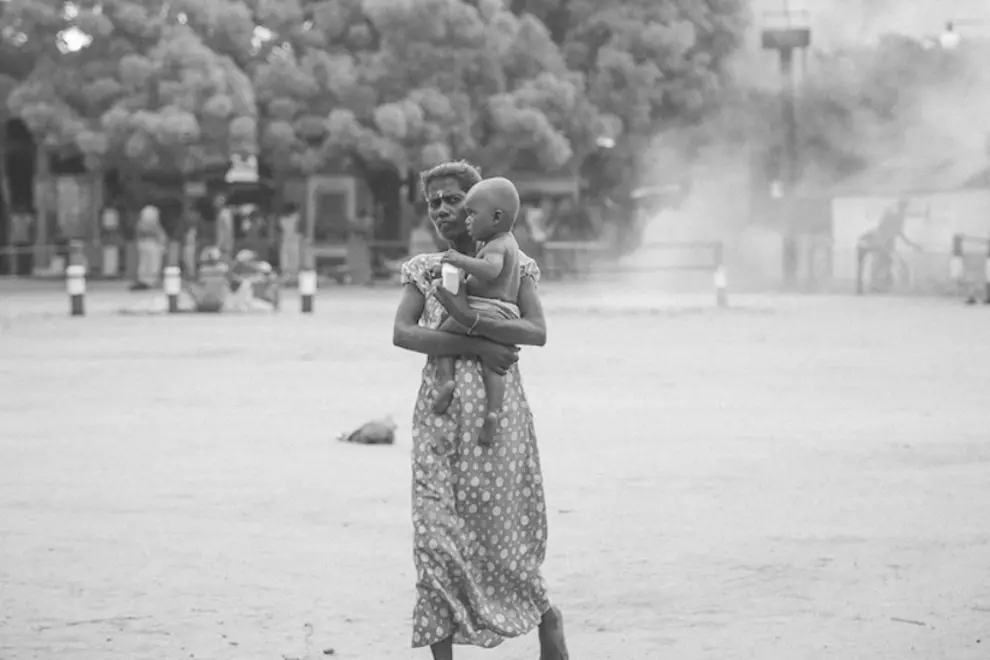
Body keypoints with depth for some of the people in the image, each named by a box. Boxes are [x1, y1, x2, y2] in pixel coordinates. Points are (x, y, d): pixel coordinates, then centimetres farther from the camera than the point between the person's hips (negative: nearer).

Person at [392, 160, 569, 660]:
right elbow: (402, 333, -7)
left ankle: (547, 618, 25)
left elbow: (537, 333, -11)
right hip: (440, 410, 2)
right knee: (436, 532, -4)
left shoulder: (510, 264, 3)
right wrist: (475, 347, -17)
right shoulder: (424, 269, 9)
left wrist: (468, 319, -23)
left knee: (498, 526, 1)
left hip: (495, 410, -2)